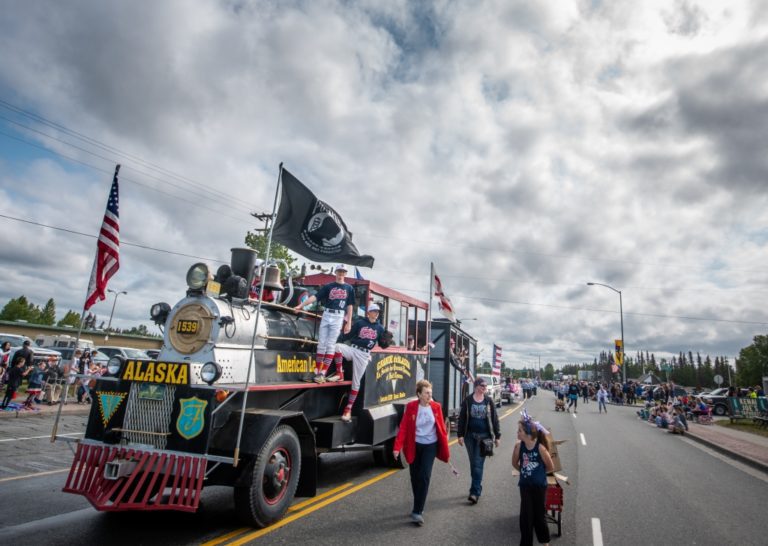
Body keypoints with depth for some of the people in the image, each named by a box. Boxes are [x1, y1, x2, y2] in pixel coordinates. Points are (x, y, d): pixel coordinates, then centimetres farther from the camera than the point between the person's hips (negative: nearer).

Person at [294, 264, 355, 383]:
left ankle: (322, 374, -4)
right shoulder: (328, 286, 8)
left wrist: (349, 323, 0)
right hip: (326, 315, 2)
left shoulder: (349, 288, 8)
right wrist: (301, 305, -13)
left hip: (338, 317, -2)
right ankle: (316, 373, 8)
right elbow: (315, 297, -2)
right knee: (321, 344, 3)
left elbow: (350, 306, 7)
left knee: (331, 344, -5)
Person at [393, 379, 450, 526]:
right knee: (415, 478, 10)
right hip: (414, 446, 0)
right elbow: (403, 427, -11)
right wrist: (398, 447, -19)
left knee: (424, 477, -8)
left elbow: (442, 428, -1)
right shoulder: (411, 407, -10)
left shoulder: (436, 407, -6)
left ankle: (417, 511, -1)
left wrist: (445, 449, 1)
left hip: (430, 446, 0)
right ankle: (418, 508, 30)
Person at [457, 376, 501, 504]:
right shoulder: (467, 400, -3)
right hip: (470, 436, 1)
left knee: (478, 463, -5)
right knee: (473, 463, 11)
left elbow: (494, 419, 4)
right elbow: (462, 418, -1)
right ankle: (477, 487, 27)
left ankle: (475, 492, -3)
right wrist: (460, 435, -5)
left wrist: (497, 436, 2)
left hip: (484, 436, -1)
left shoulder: (489, 401, 0)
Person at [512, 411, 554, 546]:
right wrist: (525, 471, 6)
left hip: (539, 486, -2)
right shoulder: (518, 445, -14)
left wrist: (538, 472, 4)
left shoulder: (540, 447, -22)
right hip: (525, 485, 2)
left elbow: (550, 467, -6)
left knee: (539, 514, 13)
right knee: (526, 515, 4)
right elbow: (515, 463, 5)